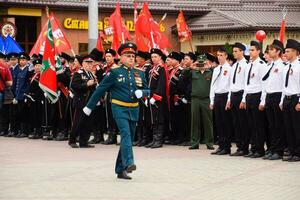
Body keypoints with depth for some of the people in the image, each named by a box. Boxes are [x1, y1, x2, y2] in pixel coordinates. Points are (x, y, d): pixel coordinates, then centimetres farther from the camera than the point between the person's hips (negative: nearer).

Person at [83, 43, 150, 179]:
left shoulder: (139, 73, 10)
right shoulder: (114, 72, -3)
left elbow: (147, 90, 16)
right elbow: (100, 89, 0)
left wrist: (141, 93, -9)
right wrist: (89, 106, 2)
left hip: (134, 110, 5)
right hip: (119, 108, -5)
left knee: (129, 138, 7)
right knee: (125, 133, -23)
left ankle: (120, 170, 14)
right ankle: (128, 163, -33)